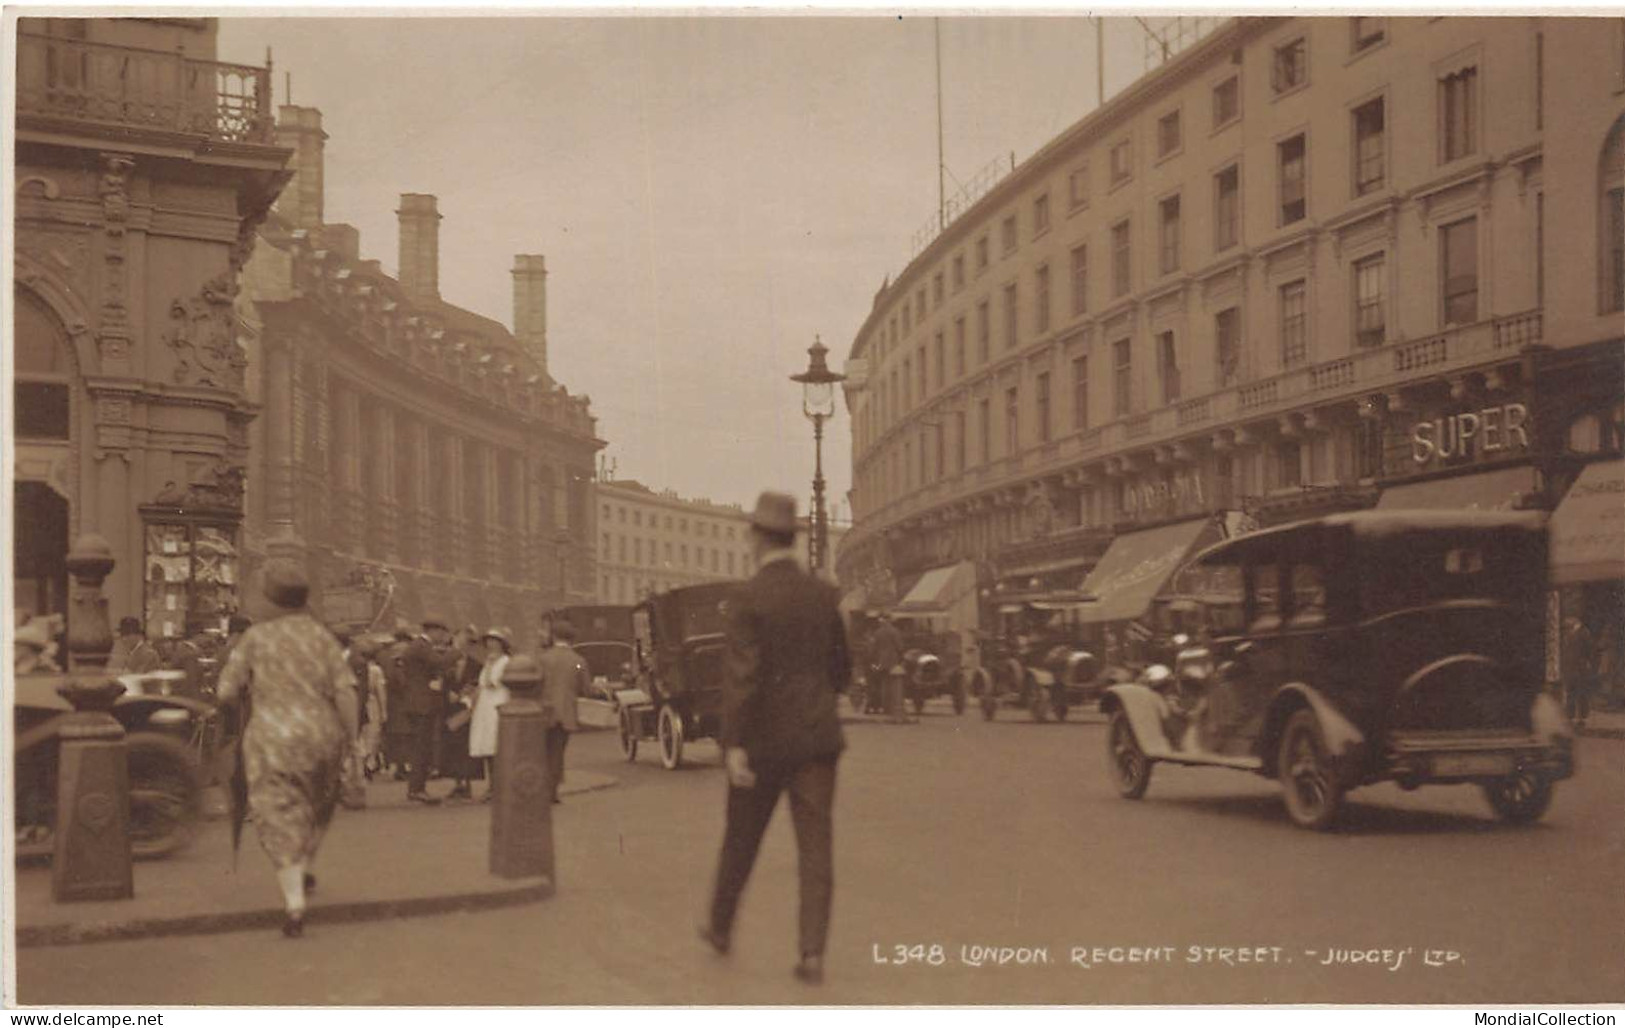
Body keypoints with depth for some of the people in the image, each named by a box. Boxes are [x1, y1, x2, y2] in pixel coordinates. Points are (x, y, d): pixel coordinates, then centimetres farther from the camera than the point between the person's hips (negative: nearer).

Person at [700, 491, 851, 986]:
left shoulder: (747, 599, -11)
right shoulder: (823, 594, 5)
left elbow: (742, 675, -20)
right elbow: (842, 669, 15)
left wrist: (734, 746, -21)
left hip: (764, 740, -3)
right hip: (817, 736, 3)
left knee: (741, 839, 16)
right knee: (815, 846, 0)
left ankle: (720, 927, 34)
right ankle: (812, 953, -9)